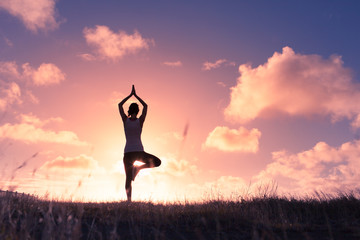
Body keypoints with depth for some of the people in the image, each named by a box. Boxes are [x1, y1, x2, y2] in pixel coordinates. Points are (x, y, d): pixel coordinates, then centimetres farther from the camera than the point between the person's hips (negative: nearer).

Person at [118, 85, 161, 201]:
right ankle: (138, 168, -6)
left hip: (128, 153, 2)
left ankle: (129, 200, -2)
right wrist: (135, 95, 18)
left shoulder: (125, 120, -1)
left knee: (128, 178, 9)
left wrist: (131, 94, 17)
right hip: (139, 152, -2)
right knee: (157, 162, 14)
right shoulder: (140, 120, -3)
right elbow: (145, 106, 13)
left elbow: (120, 105, 14)